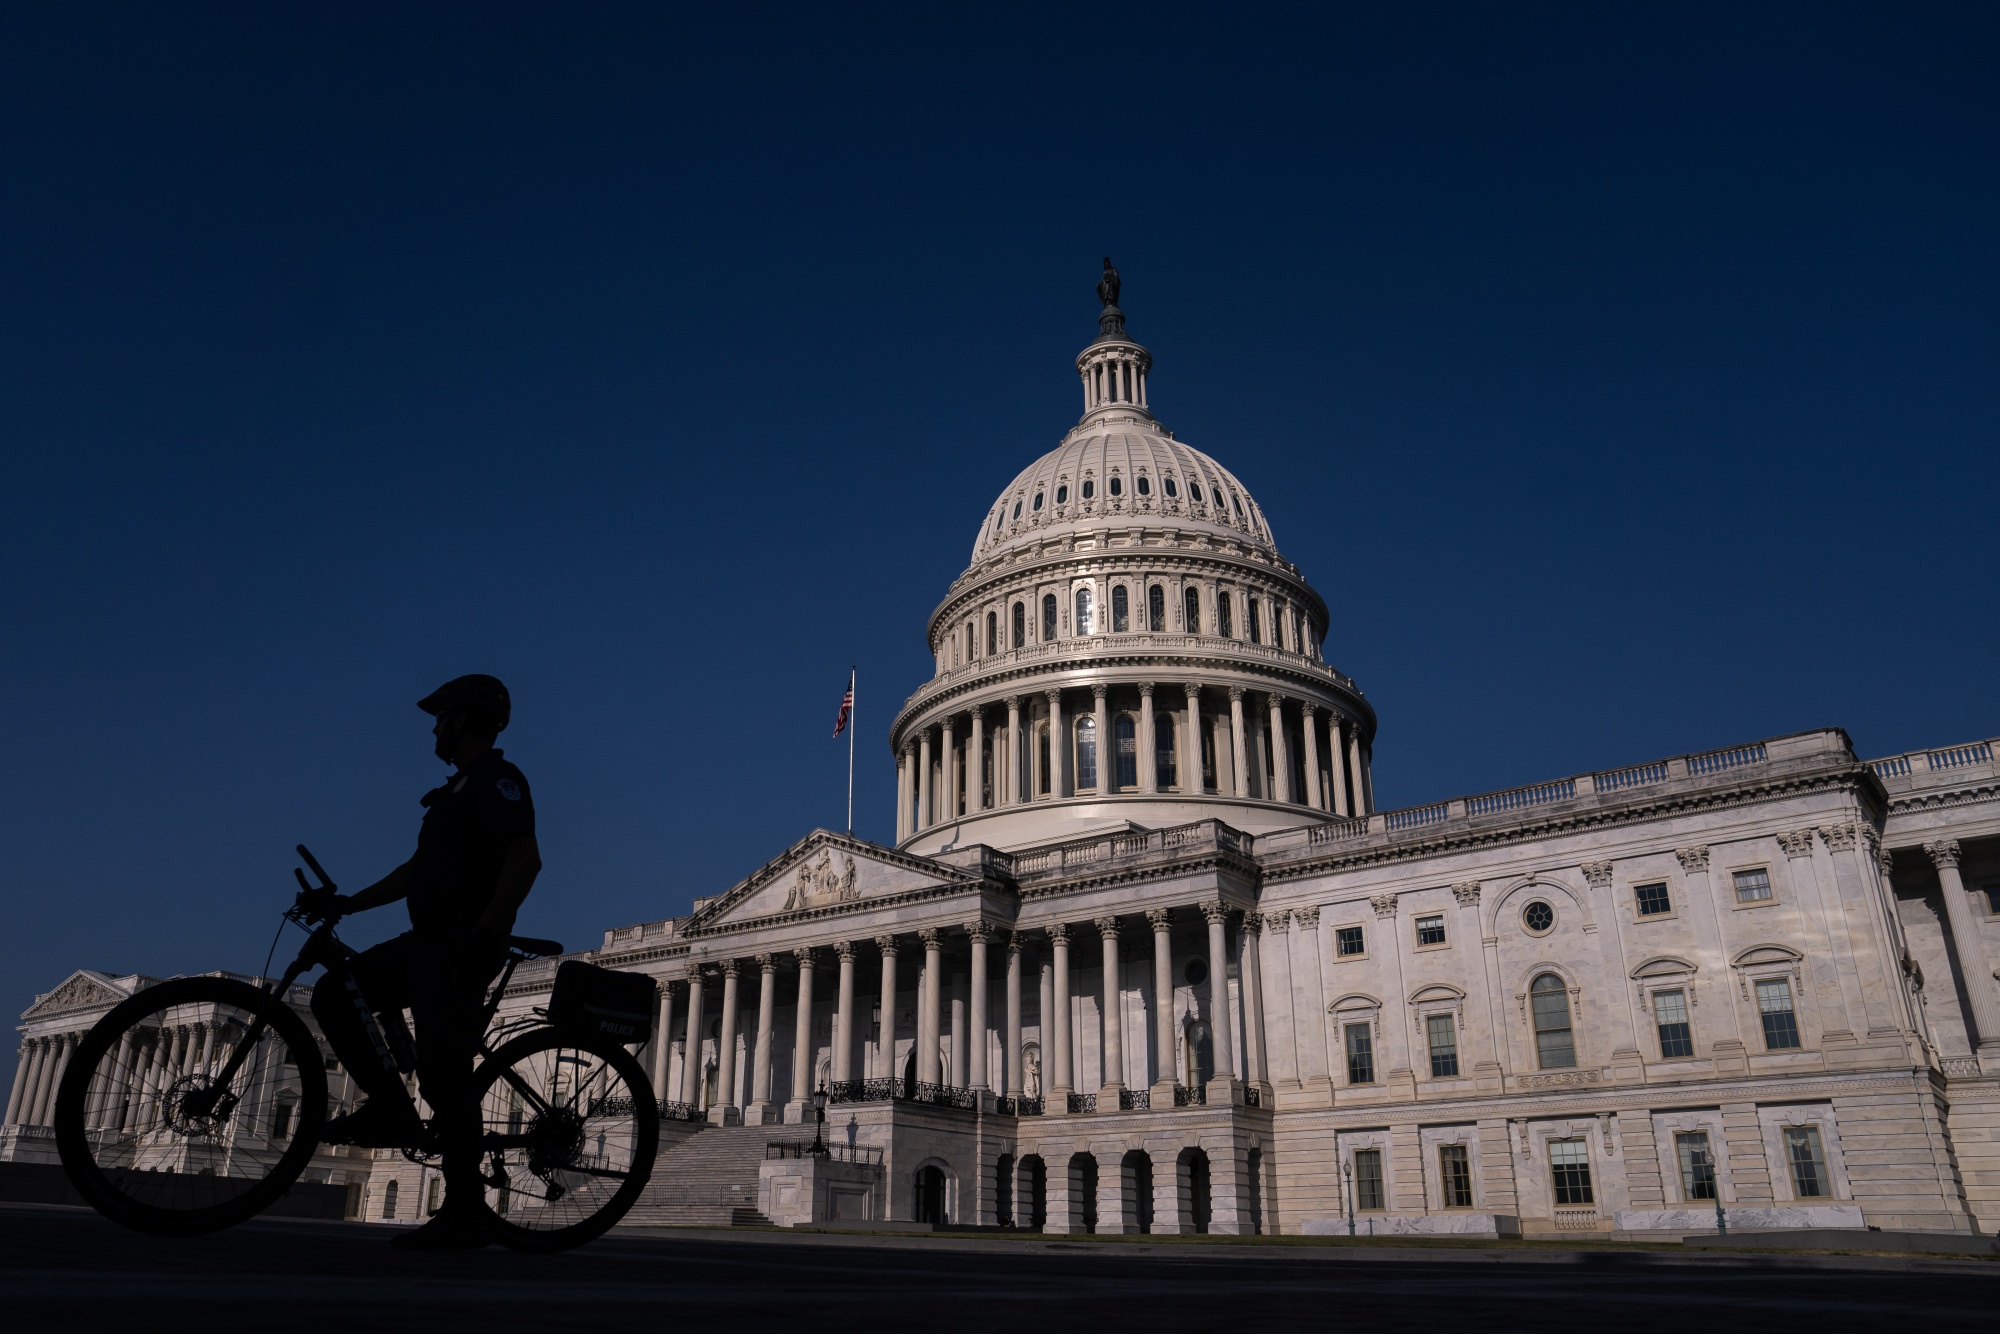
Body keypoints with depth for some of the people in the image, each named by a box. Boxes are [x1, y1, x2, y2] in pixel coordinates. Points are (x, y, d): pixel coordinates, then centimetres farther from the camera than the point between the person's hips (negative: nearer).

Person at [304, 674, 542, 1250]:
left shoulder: (496, 779, -10)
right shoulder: (458, 789, 22)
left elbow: (525, 860, -23)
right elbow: (418, 869, 26)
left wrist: (483, 934, -28)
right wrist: (350, 903, 19)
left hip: (459, 948, -10)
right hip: (428, 942, 10)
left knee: (443, 1077, -8)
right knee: (333, 995, 9)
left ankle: (463, 1218, -1)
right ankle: (391, 1110, 11)